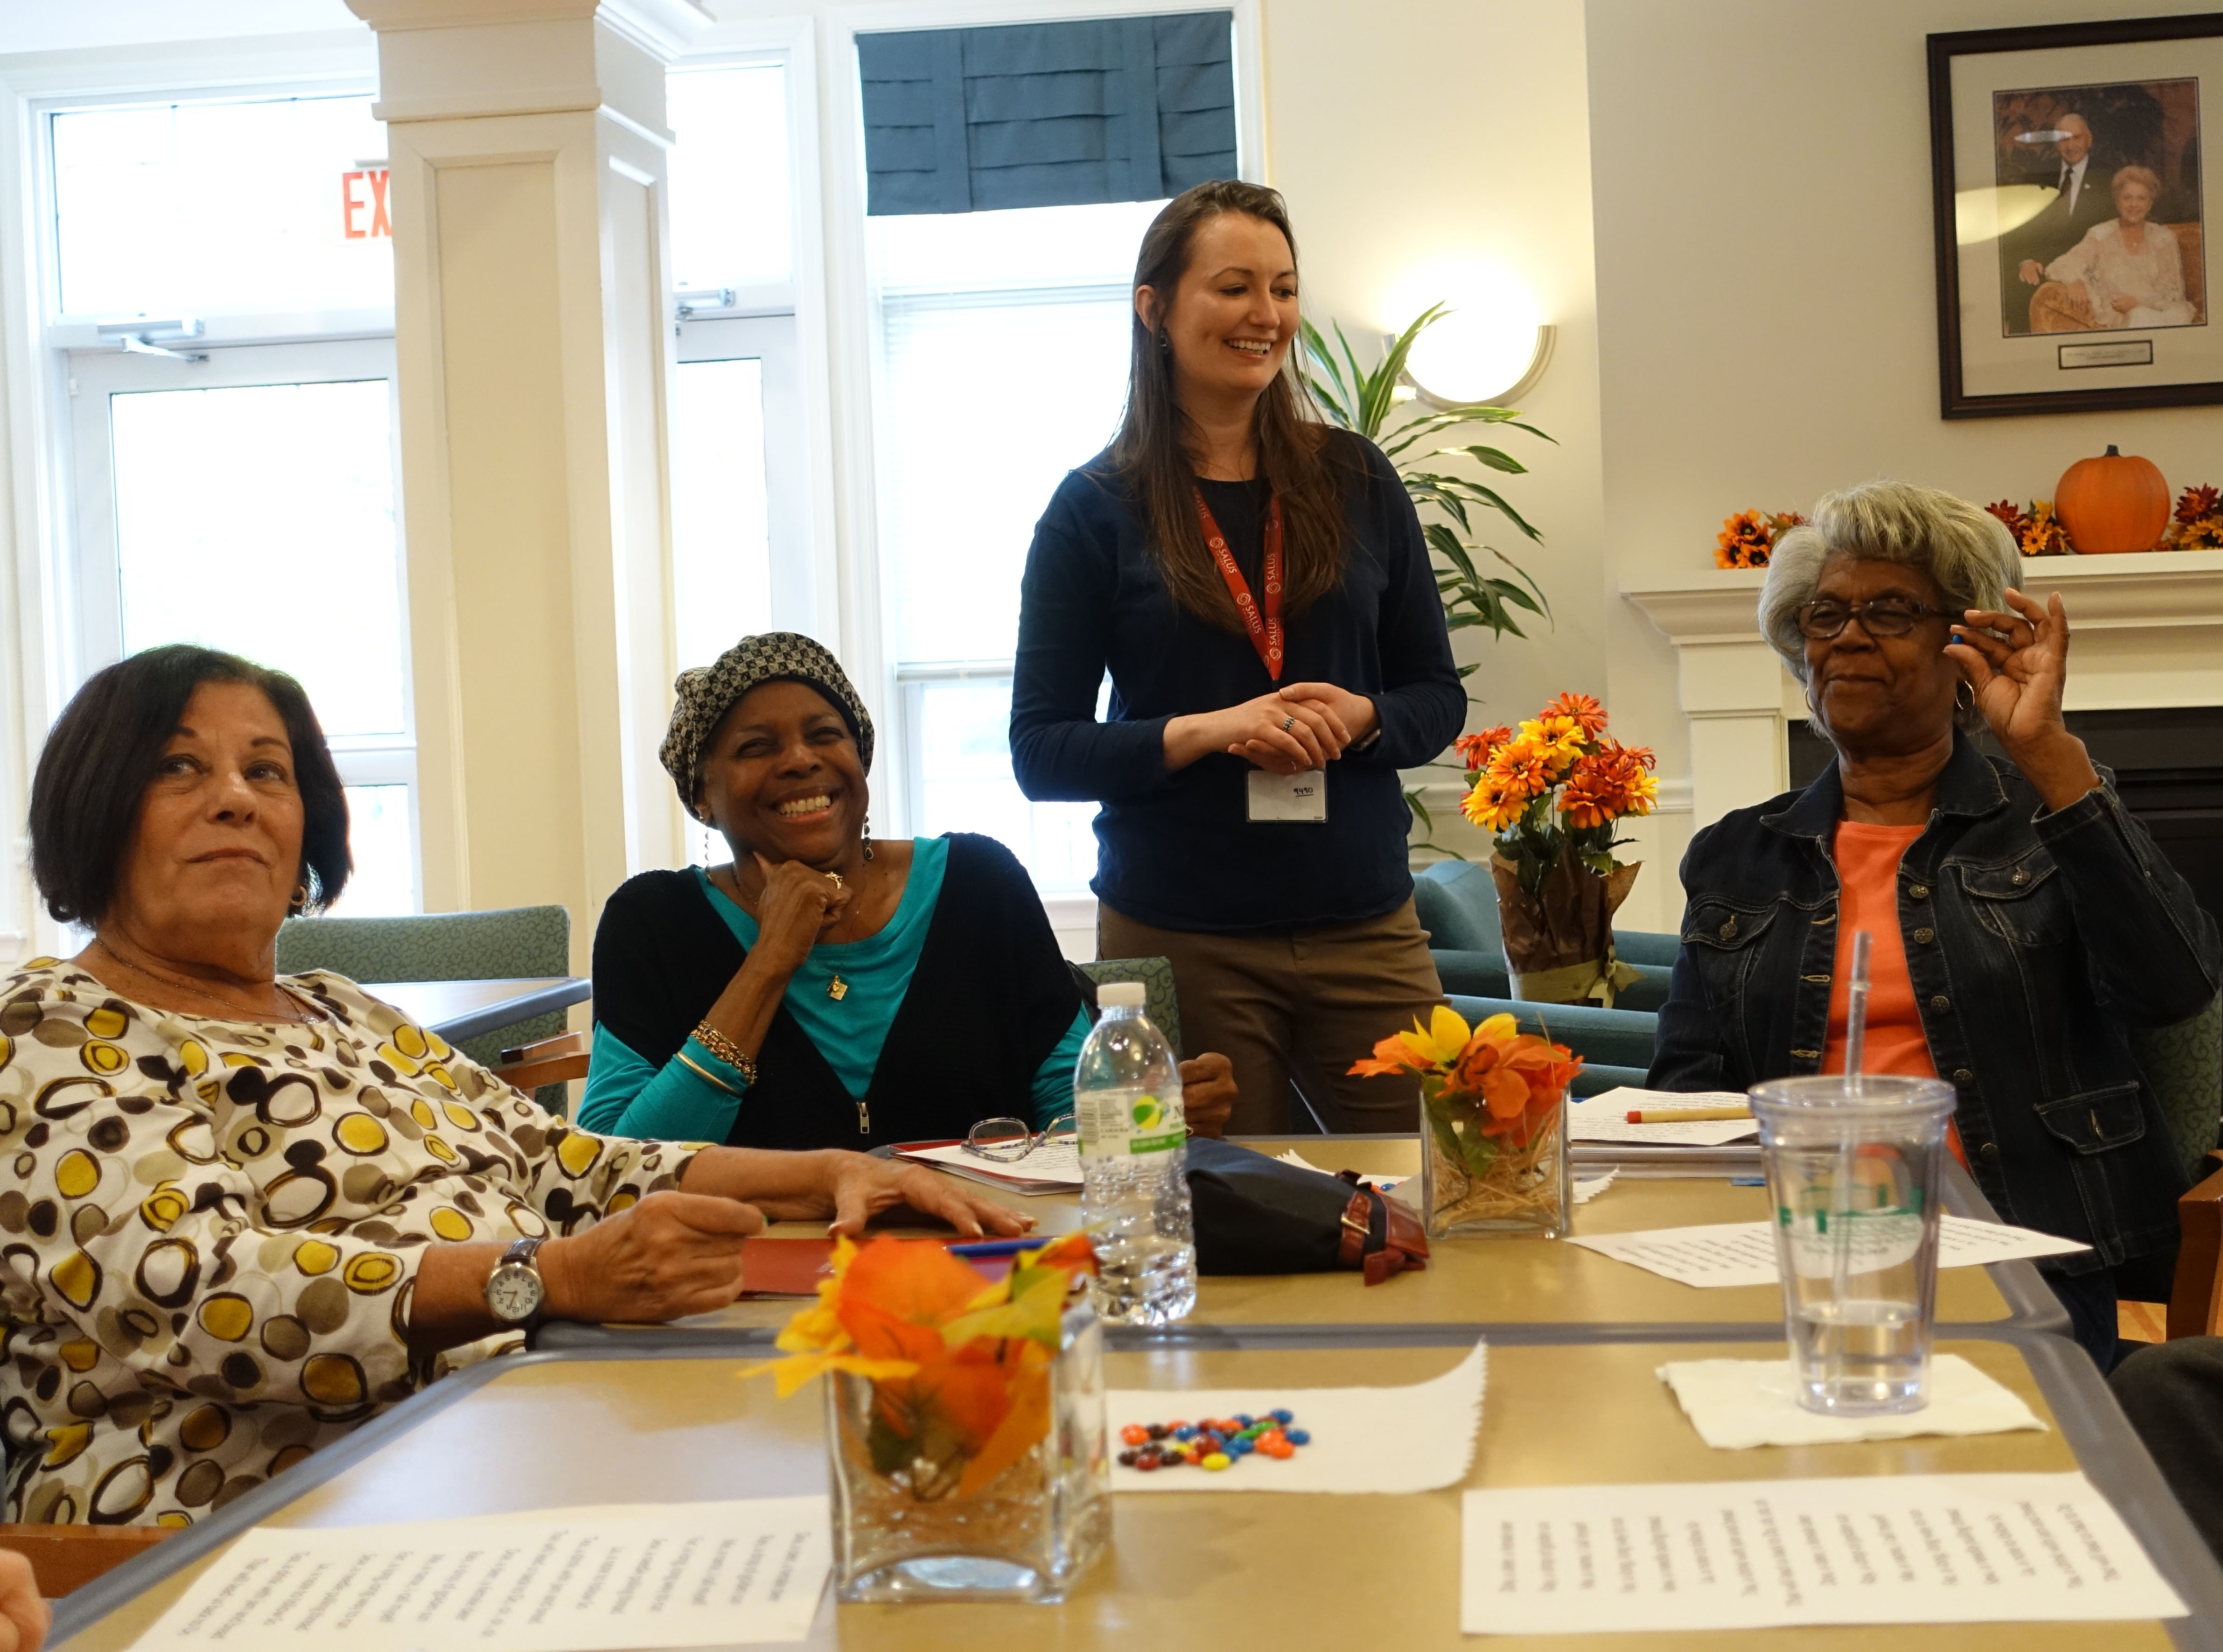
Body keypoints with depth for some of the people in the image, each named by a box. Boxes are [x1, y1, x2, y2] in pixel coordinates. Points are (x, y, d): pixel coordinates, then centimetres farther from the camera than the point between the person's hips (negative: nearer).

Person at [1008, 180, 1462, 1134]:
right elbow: (1042, 752, -2)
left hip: (1365, 929, 2)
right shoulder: (1097, 509, 0)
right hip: (1178, 943, -2)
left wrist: (1359, 720, -10)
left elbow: (1438, 696, 12)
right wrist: (1209, 732, -16)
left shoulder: (1355, 482, 8)